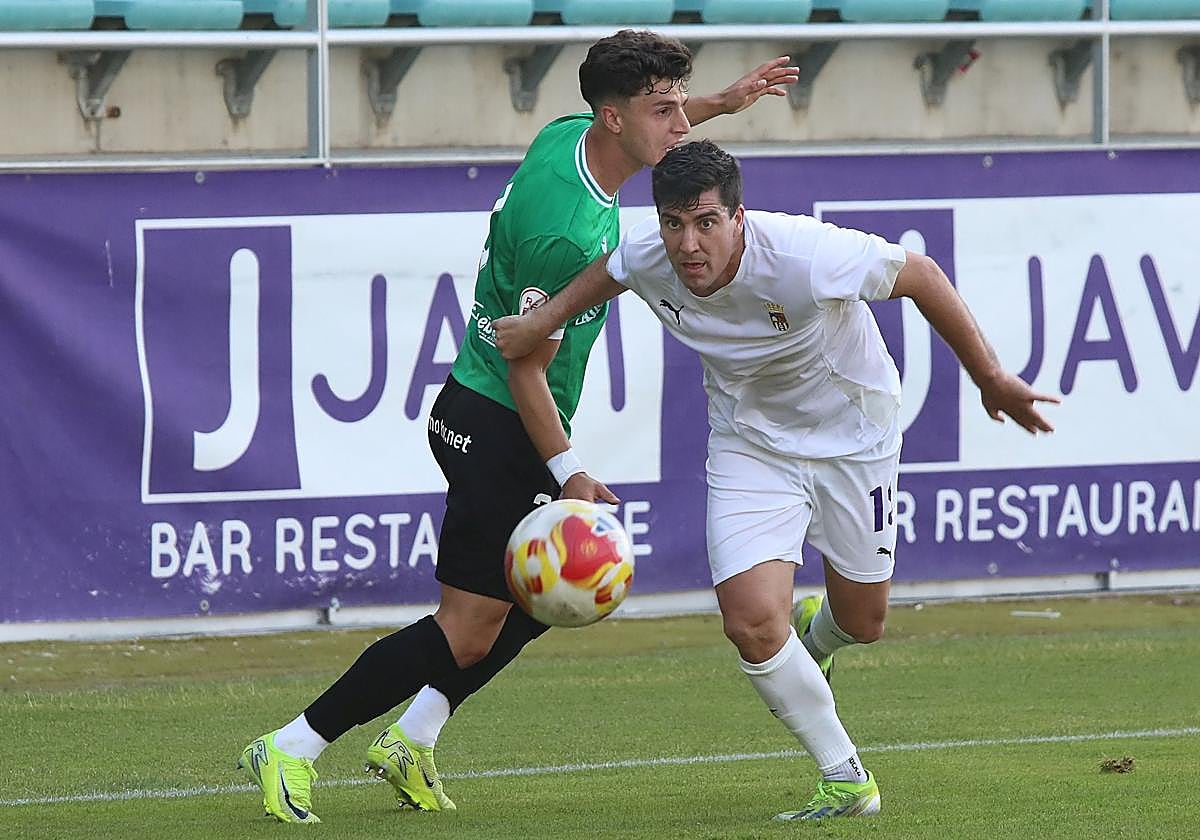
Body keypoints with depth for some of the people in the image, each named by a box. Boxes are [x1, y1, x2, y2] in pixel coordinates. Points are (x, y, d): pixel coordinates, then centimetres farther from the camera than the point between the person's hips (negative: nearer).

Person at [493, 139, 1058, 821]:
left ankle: (815, 635, 51)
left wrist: (990, 378, -13)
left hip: (852, 426, -2)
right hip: (750, 440, 2)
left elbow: (921, 275, -20)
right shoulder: (646, 259, -22)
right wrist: (543, 320, -2)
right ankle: (846, 782, 5)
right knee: (752, 623, -16)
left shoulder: (803, 258, -37)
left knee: (861, 622, 10)